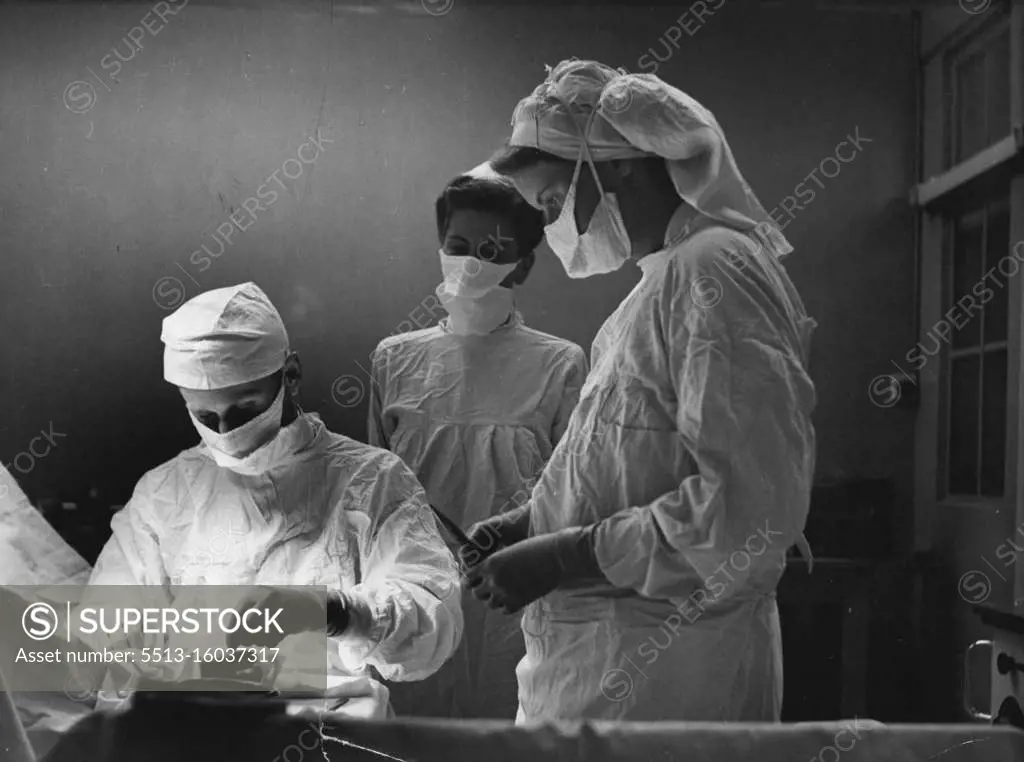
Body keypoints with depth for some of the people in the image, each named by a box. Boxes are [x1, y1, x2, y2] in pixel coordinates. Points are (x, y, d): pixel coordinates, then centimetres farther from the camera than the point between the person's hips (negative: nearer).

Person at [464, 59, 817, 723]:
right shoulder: (664, 280, 13)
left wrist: (562, 556, -19)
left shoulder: (714, 270, -15)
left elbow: (749, 508, -24)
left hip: (661, 677, -8)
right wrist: (534, 524, 6)